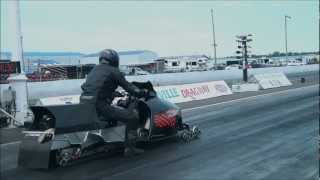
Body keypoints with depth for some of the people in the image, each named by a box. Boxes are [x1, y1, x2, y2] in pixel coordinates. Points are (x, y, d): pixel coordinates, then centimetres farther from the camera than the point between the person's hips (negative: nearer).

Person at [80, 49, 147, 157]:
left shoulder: (94, 70, 24)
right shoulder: (113, 71, 3)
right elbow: (127, 86, -1)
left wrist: (114, 93, 45)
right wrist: (141, 93, 12)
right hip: (99, 105, -8)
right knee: (132, 116, -4)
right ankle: (129, 148, -4)